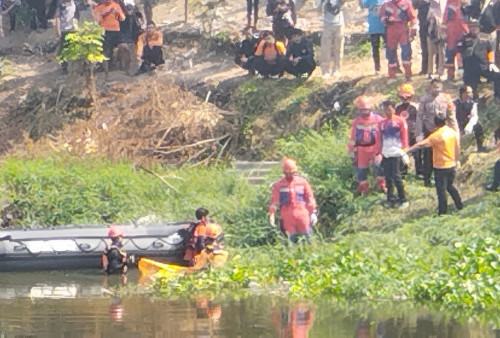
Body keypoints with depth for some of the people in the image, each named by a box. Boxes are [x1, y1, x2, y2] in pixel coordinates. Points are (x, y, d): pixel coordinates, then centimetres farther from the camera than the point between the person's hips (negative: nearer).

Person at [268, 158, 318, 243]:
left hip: (302, 213, 1)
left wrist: (313, 212, 7)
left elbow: (310, 198, 12)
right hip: (287, 216, -1)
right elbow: (274, 201, 5)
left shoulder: (302, 182, 10)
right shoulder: (278, 185, 6)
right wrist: (272, 214, -3)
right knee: (292, 238, -2)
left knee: (307, 236, -4)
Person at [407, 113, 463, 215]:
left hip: (440, 167, -6)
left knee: (441, 189, 4)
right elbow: (457, 148, 8)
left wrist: (409, 149, -22)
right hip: (452, 165, 6)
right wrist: (456, 161, 20)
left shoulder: (436, 135, -18)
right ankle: (459, 205, 28)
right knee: (450, 186, 24)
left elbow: (422, 144, -24)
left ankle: (442, 211, 10)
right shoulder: (453, 132, 0)